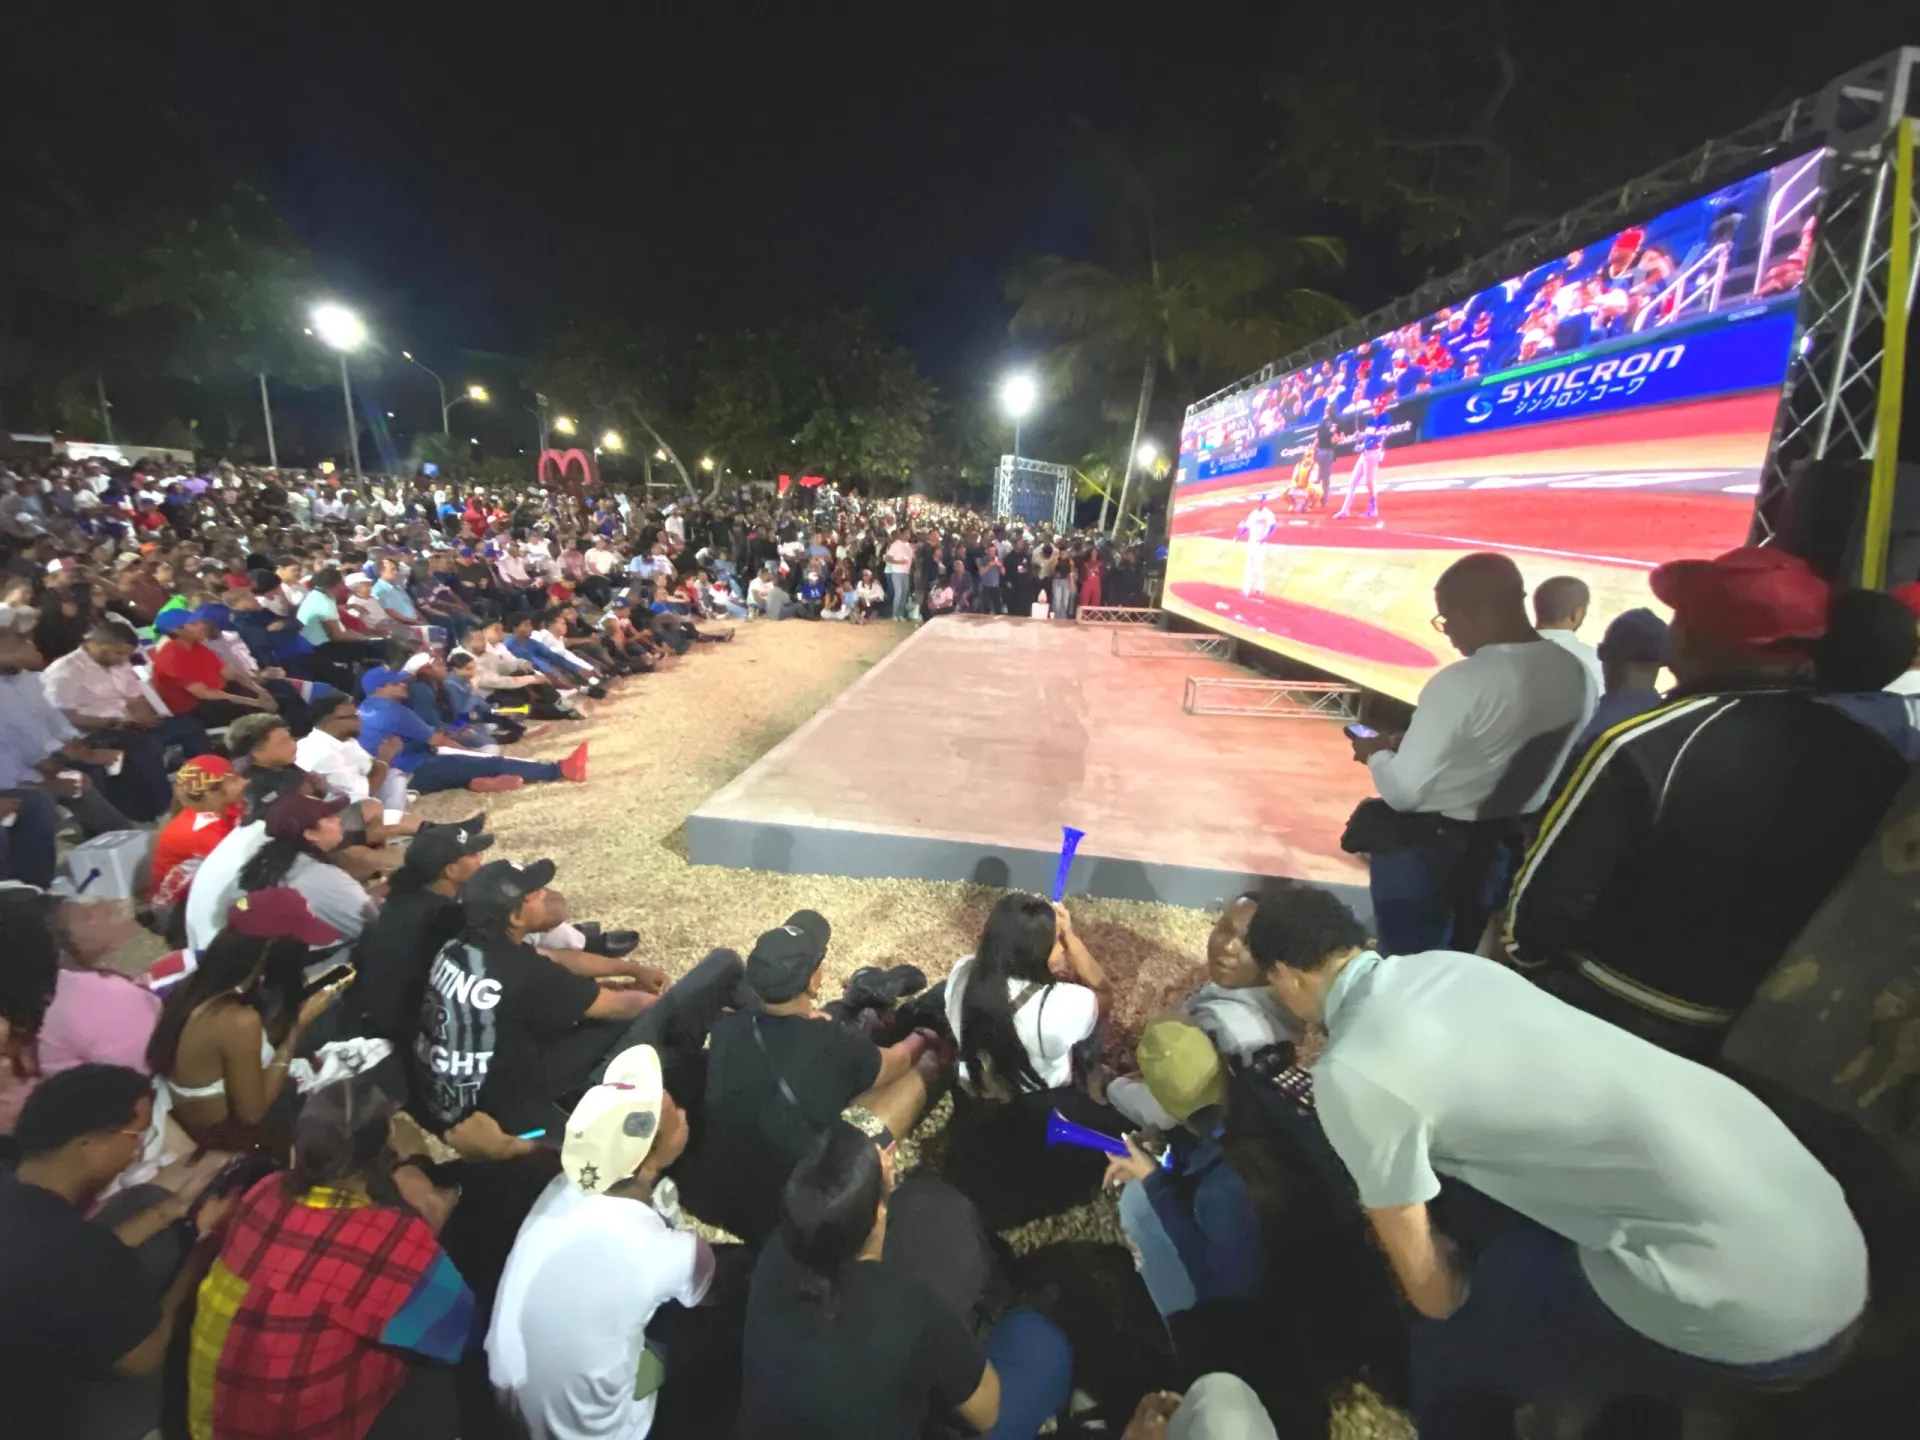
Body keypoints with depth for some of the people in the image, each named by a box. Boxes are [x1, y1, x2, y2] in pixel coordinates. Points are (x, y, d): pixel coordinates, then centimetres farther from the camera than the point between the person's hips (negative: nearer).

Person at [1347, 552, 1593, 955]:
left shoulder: (1461, 683, -26)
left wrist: (1376, 754, -3)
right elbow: (1501, 749, 9)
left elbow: (1403, 791, -23)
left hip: (1424, 851, -7)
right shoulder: (1577, 673, -4)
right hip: (1507, 850, 7)